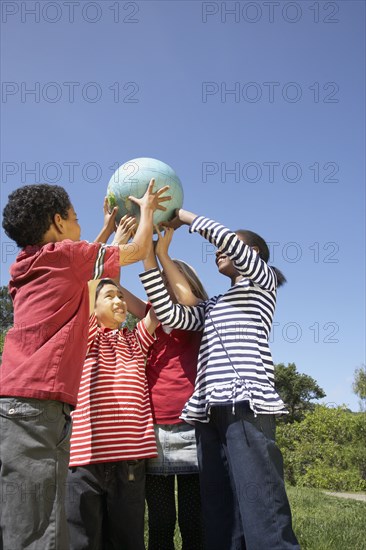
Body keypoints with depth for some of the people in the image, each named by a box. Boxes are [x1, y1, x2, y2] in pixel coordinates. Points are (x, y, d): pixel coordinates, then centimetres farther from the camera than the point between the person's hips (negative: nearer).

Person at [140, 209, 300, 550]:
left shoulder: (263, 280, 13)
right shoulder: (212, 306, 29)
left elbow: (229, 239, -4)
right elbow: (170, 315, 12)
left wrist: (182, 216, 8)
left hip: (246, 403, -6)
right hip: (210, 410, 7)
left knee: (262, 514, -12)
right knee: (220, 519, 4)